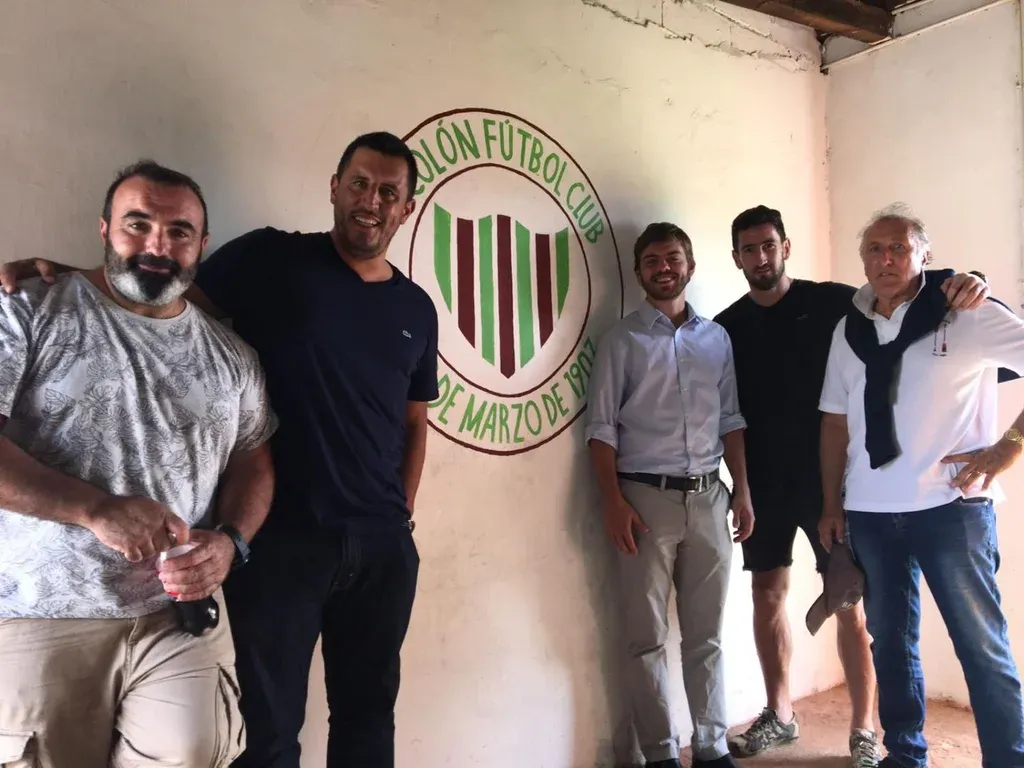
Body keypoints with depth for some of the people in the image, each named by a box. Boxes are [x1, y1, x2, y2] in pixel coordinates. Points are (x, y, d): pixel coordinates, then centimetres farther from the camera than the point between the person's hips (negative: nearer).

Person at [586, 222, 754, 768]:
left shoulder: (716, 337, 12)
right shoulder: (622, 339, 1)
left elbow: (730, 420, 13)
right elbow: (601, 428, -4)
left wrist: (742, 491, 7)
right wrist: (614, 502, -11)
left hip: (708, 497, 4)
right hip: (647, 497, -3)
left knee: (706, 635, 12)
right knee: (648, 637, 4)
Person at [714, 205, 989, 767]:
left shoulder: (830, 302, -2)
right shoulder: (726, 327, 4)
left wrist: (964, 286, -28)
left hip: (827, 476, -2)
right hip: (763, 483, 3)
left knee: (849, 599, 2)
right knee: (767, 593, 10)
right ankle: (779, 714, 26)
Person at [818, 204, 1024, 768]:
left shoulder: (967, 315, -4)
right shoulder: (848, 330, 10)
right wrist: (832, 504, 9)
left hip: (951, 506, -4)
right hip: (870, 514, 4)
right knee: (891, 642, 15)